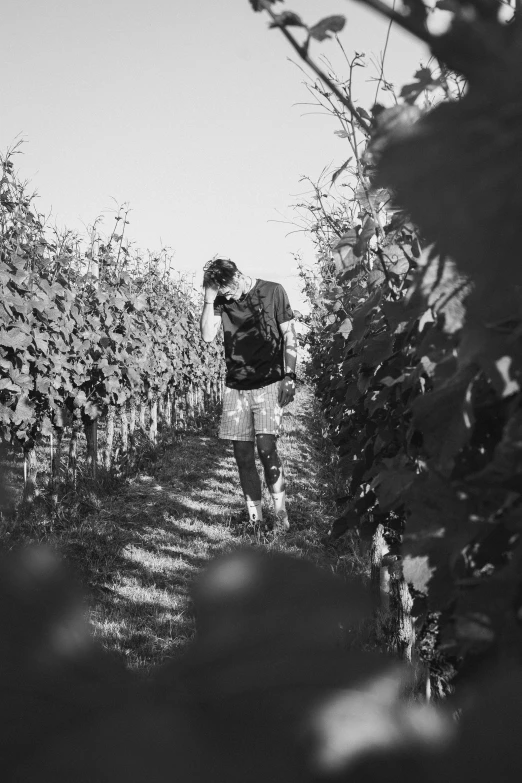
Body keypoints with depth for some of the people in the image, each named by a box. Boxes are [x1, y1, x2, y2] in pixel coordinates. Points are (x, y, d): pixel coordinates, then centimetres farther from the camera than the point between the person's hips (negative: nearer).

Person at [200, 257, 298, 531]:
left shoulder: (273, 292, -2)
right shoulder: (221, 300, 6)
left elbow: (289, 335, 1)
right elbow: (207, 335, -5)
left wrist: (289, 375, -6)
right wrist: (209, 298, -11)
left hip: (268, 383, -4)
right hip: (235, 386, 4)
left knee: (266, 447, -16)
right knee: (242, 454, 1)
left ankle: (281, 513, -5)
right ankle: (254, 519, 9)